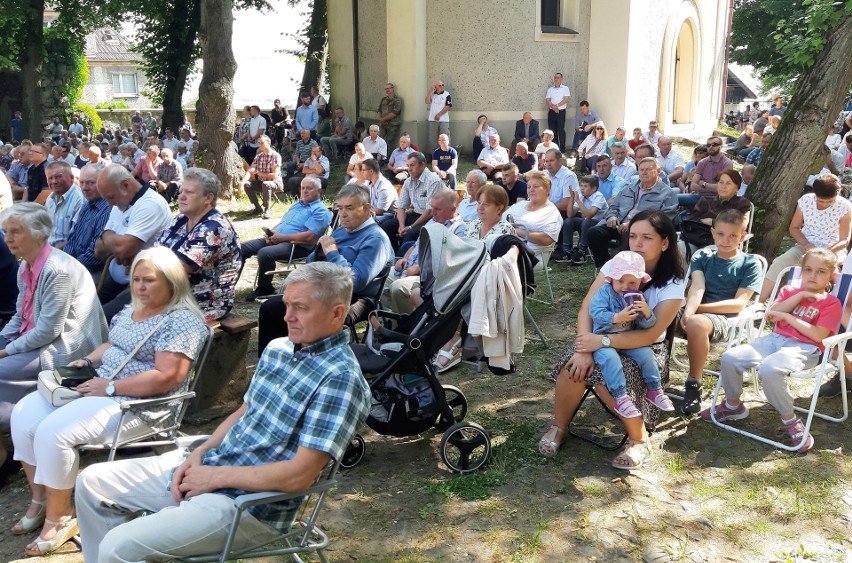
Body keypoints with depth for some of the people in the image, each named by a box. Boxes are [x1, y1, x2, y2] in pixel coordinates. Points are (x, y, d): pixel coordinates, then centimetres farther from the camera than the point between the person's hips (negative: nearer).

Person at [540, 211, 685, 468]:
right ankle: (558, 428, -4)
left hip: (645, 350, -2)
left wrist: (602, 342, -30)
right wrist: (584, 348, -28)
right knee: (574, 367, -29)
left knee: (608, 380, -32)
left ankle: (638, 438, -6)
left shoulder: (672, 285, -13)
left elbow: (650, 335, -22)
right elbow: (586, 310, -12)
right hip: (604, 338, 3)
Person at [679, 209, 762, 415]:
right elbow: (697, 288, -3)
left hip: (724, 319, -4)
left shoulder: (750, 264, 7)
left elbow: (739, 303, -5)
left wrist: (698, 308, -13)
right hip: (697, 312, 4)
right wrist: (688, 312, -24)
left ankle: (694, 385, -21)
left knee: (697, 323, -38)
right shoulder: (701, 258, 16)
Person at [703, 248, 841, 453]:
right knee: (730, 358, -15)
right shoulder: (790, 291, 18)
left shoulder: (832, 303, 4)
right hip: (774, 339, 5)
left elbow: (818, 335, -11)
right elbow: (771, 314, 1)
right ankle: (732, 405, 10)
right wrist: (801, 295, -3)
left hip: (804, 348, -5)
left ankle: (790, 420, -15)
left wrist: (786, 316, -11)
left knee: (768, 369, -36)